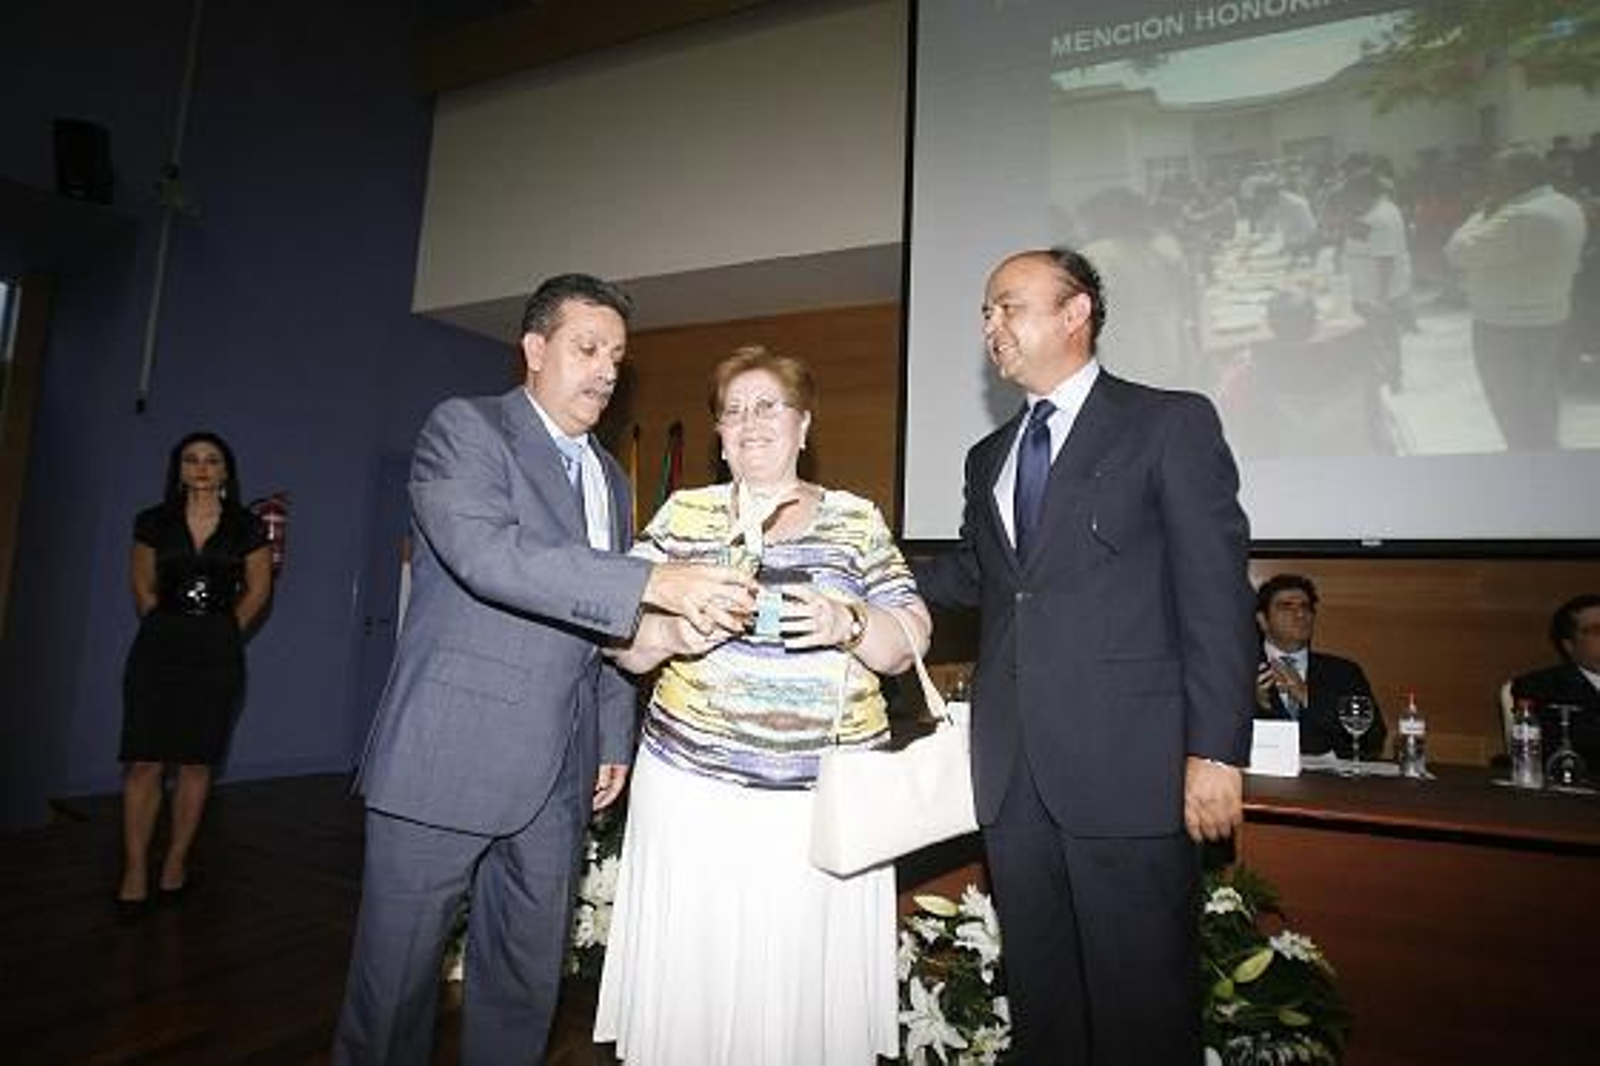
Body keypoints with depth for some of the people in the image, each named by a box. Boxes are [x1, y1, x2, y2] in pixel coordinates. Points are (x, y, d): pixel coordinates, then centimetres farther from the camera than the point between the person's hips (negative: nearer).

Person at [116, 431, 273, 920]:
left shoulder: (248, 528, 3)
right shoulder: (153, 522, 6)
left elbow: (258, 590, 9)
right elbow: (143, 587, 13)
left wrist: (223, 633, 8)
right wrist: (165, 629, 10)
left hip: (216, 655, 0)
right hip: (157, 648, 1)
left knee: (196, 764, 4)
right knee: (143, 763, -4)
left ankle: (176, 864, 14)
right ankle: (135, 872, 4)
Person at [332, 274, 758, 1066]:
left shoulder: (611, 479, 15)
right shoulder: (465, 428, -5)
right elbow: (487, 551, -25)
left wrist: (614, 740, 12)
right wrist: (656, 582, -31)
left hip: (556, 777, 6)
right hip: (447, 760, -6)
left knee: (526, 985, 15)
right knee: (395, 980, 8)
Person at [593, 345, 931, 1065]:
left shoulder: (857, 519, 7)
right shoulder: (684, 514, 8)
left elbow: (907, 643, 3)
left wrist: (846, 624, -17)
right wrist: (670, 632, -16)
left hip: (826, 797, 0)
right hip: (694, 783, 1)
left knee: (811, 977, 5)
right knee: (690, 978, 5)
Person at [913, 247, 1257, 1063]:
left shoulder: (1171, 423, -1)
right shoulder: (988, 457, 18)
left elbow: (1216, 591, -7)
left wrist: (1216, 750, -13)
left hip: (1126, 766, -5)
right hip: (1012, 772, 6)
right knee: (1038, 992, 16)